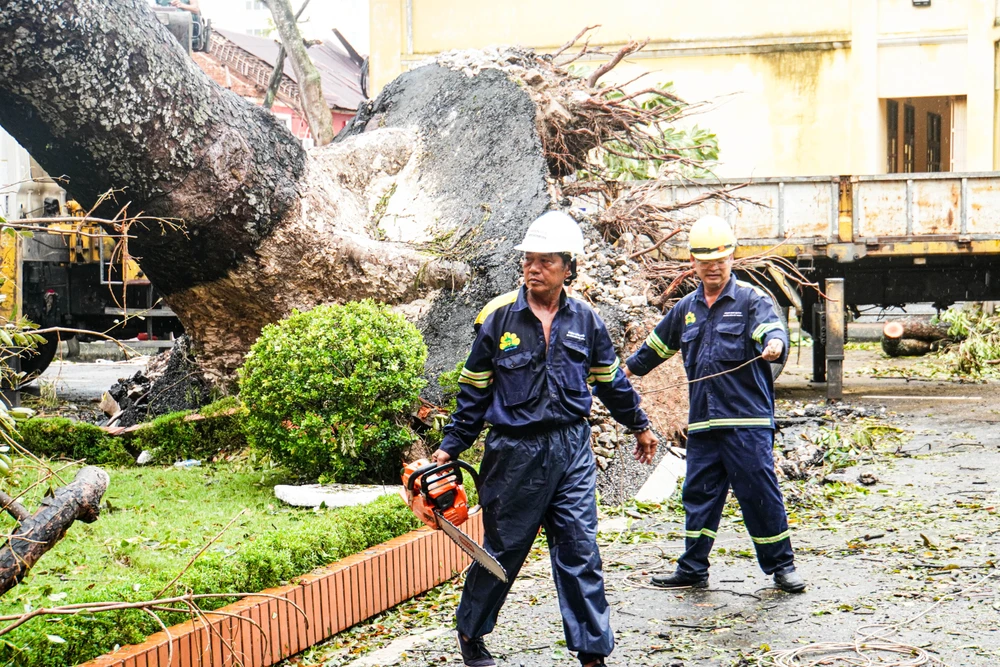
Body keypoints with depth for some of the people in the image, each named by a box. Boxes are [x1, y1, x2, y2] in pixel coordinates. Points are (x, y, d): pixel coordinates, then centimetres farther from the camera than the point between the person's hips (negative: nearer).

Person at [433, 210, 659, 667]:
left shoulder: (585, 320, 4)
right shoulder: (498, 317, -4)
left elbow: (611, 380, 18)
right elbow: (474, 390, 2)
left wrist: (639, 426, 26)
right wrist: (451, 446, 3)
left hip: (572, 449, 2)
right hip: (516, 452, -2)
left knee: (580, 552, 1)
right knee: (503, 549, 9)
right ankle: (470, 630, 31)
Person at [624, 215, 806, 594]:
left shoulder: (751, 299, 0)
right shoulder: (686, 309, 17)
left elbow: (772, 329, -19)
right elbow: (656, 346, 31)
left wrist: (774, 344, -42)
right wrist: (624, 372, 40)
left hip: (748, 420, -5)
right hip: (702, 422, 5)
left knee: (760, 494, -2)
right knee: (698, 495, 9)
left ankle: (781, 566, 11)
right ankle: (692, 570, 18)